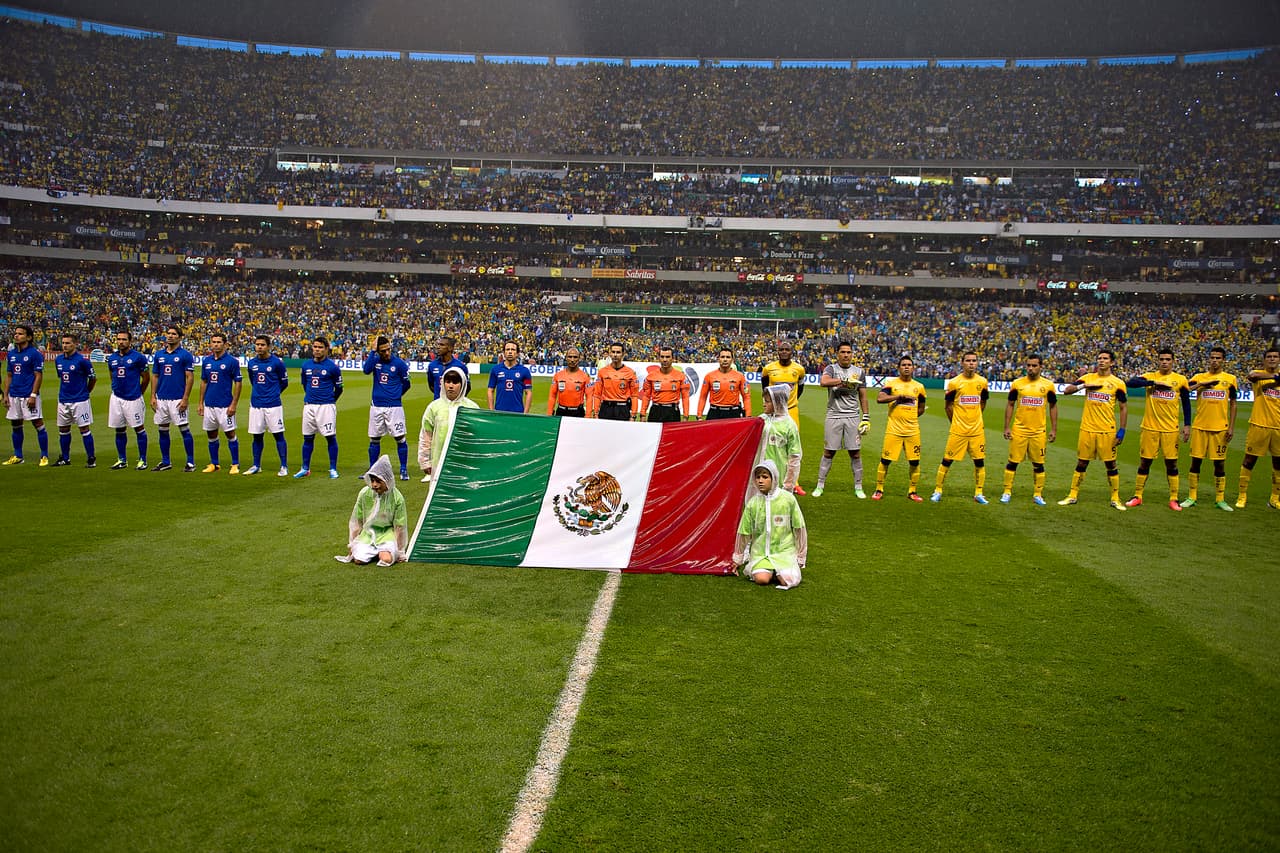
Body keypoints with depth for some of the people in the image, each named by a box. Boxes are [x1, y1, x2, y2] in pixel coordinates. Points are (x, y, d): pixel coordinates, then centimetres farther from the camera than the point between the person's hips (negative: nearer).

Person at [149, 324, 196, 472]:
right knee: (162, 430, 9)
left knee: (184, 430, -4)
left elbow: (190, 378, -7)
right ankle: (165, 462, 19)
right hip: (161, 399, 6)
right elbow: (155, 377, 15)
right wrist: (153, 396, 6)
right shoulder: (159, 354, 11)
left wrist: (185, 399, -14)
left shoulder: (185, 355, -4)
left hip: (177, 399, -5)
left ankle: (191, 462, 3)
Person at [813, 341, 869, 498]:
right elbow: (823, 381, -23)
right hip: (834, 416, -2)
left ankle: (858, 487, 13)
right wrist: (845, 381, -26)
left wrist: (866, 418, 6)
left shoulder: (859, 372, 9)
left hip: (853, 416, 2)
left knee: (855, 453, 3)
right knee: (829, 452, 2)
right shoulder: (831, 368, 0)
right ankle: (820, 486, 12)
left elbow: (863, 397, 13)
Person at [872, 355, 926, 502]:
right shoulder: (891, 383, 0)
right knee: (885, 460, 0)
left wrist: (909, 417, 7)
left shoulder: (918, 387, 9)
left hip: (912, 431, 3)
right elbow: (879, 398, -18)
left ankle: (912, 491, 17)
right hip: (893, 430, -3)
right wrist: (900, 396, -19)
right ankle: (879, 490, 14)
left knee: (915, 462, 3)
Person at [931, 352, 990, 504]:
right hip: (958, 430, -3)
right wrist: (955, 422, 7)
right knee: (947, 460, 0)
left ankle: (978, 494, 15)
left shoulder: (982, 382, 4)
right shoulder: (954, 382, -6)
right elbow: (947, 406, 2)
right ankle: (937, 491, 11)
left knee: (979, 461, 5)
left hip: (977, 430, 3)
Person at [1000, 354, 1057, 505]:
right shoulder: (1017, 383, 0)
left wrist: (1053, 429, 4)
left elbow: (1053, 407, 8)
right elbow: (1010, 405, 6)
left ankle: (1037, 495, 15)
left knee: (1038, 464, 5)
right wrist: (1007, 427, 0)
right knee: (1013, 462, 2)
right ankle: (1007, 492, 12)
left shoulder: (1048, 385, 1)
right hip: (1018, 430, 0)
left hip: (1039, 431, 0)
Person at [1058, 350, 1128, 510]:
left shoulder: (1117, 383, 0)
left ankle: (1115, 499, 13)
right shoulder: (1088, 378, 5)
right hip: (1087, 429, 2)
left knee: (1111, 464, 3)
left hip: (1107, 431, -2)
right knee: (1081, 463, 8)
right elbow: (1066, 390, -1)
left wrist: (1122, 430, -4)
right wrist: (1084, 385, -17)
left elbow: (1124, 407, 2)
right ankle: (1073, 496, 15)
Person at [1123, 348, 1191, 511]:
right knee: (1144, 462, 5)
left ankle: (1174, 499, 10)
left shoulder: (1180, 380, 4)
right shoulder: (1149, 377, 1)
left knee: (1171, 463, 3)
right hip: (1150, 428, 0)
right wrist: (1154, 383, -23)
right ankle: (1137, 497, 14)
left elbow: (1186, 404, 9)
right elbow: (1129, 382, -17)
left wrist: (1187, 425, 3)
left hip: (1170, 429, 0)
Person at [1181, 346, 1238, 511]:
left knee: (1219, 463, 4)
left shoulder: (1230, 379, 5)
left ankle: (1220, 499, 13)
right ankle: (1191, 497, 11)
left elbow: (1233, 404, 7)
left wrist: (1231, 427, 1)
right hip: (1200, 427, 0)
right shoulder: (1199, 377, 5)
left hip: (1220, 428, 0)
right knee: (1196, 461, 3)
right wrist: (1202, 384, -21)